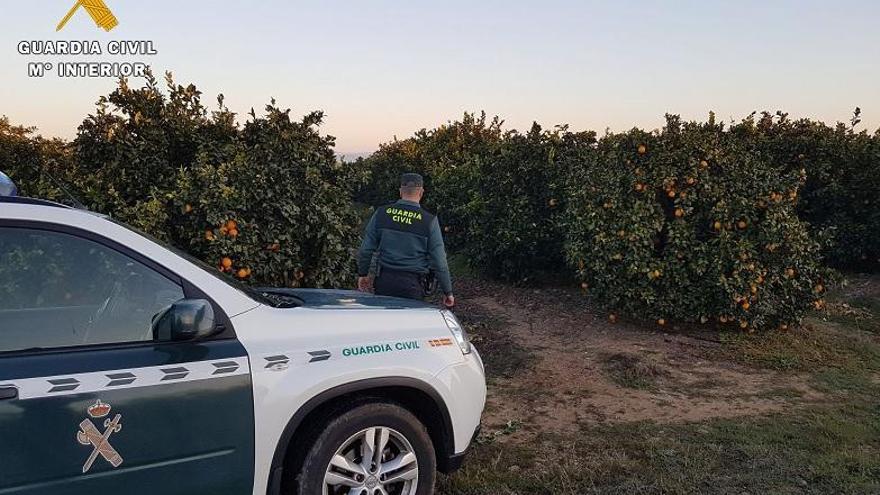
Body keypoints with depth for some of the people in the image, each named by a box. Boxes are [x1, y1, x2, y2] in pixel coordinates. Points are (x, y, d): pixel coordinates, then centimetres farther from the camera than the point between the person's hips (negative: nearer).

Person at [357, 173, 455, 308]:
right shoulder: (429, 221, -6)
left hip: (384, 280, 2)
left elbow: (366, 249, 6)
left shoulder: (381, 213, 1)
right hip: (412, 284, -2)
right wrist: (448, 292, 6)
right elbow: (439, 261, -4)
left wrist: (362, 273, 22)